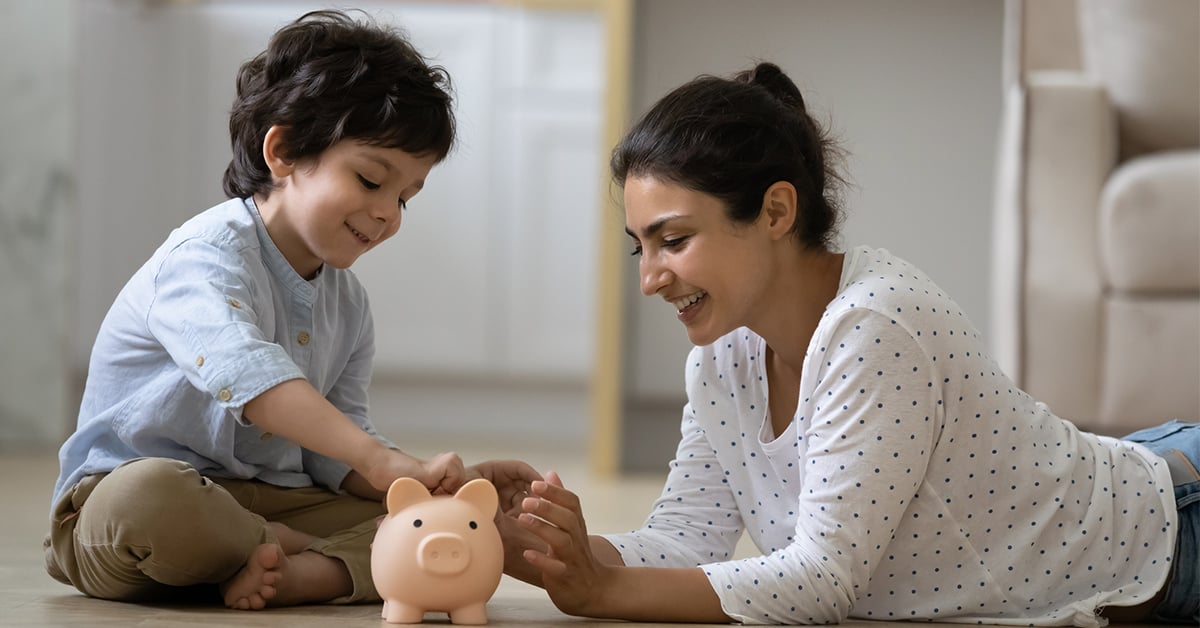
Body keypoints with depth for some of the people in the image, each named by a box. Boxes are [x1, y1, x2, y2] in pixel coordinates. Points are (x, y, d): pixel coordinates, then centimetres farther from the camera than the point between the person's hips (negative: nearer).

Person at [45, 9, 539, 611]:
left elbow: (336, 459, 9)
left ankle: (298, 572, -32)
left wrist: (446, 485, -10)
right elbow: (243, 371, -38)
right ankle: (319, 555, -20)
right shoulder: (207, 256, -17)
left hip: (267, 504, 7)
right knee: (150, 496, -44)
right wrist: (384, 461, -49)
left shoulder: (349, 305, 11)